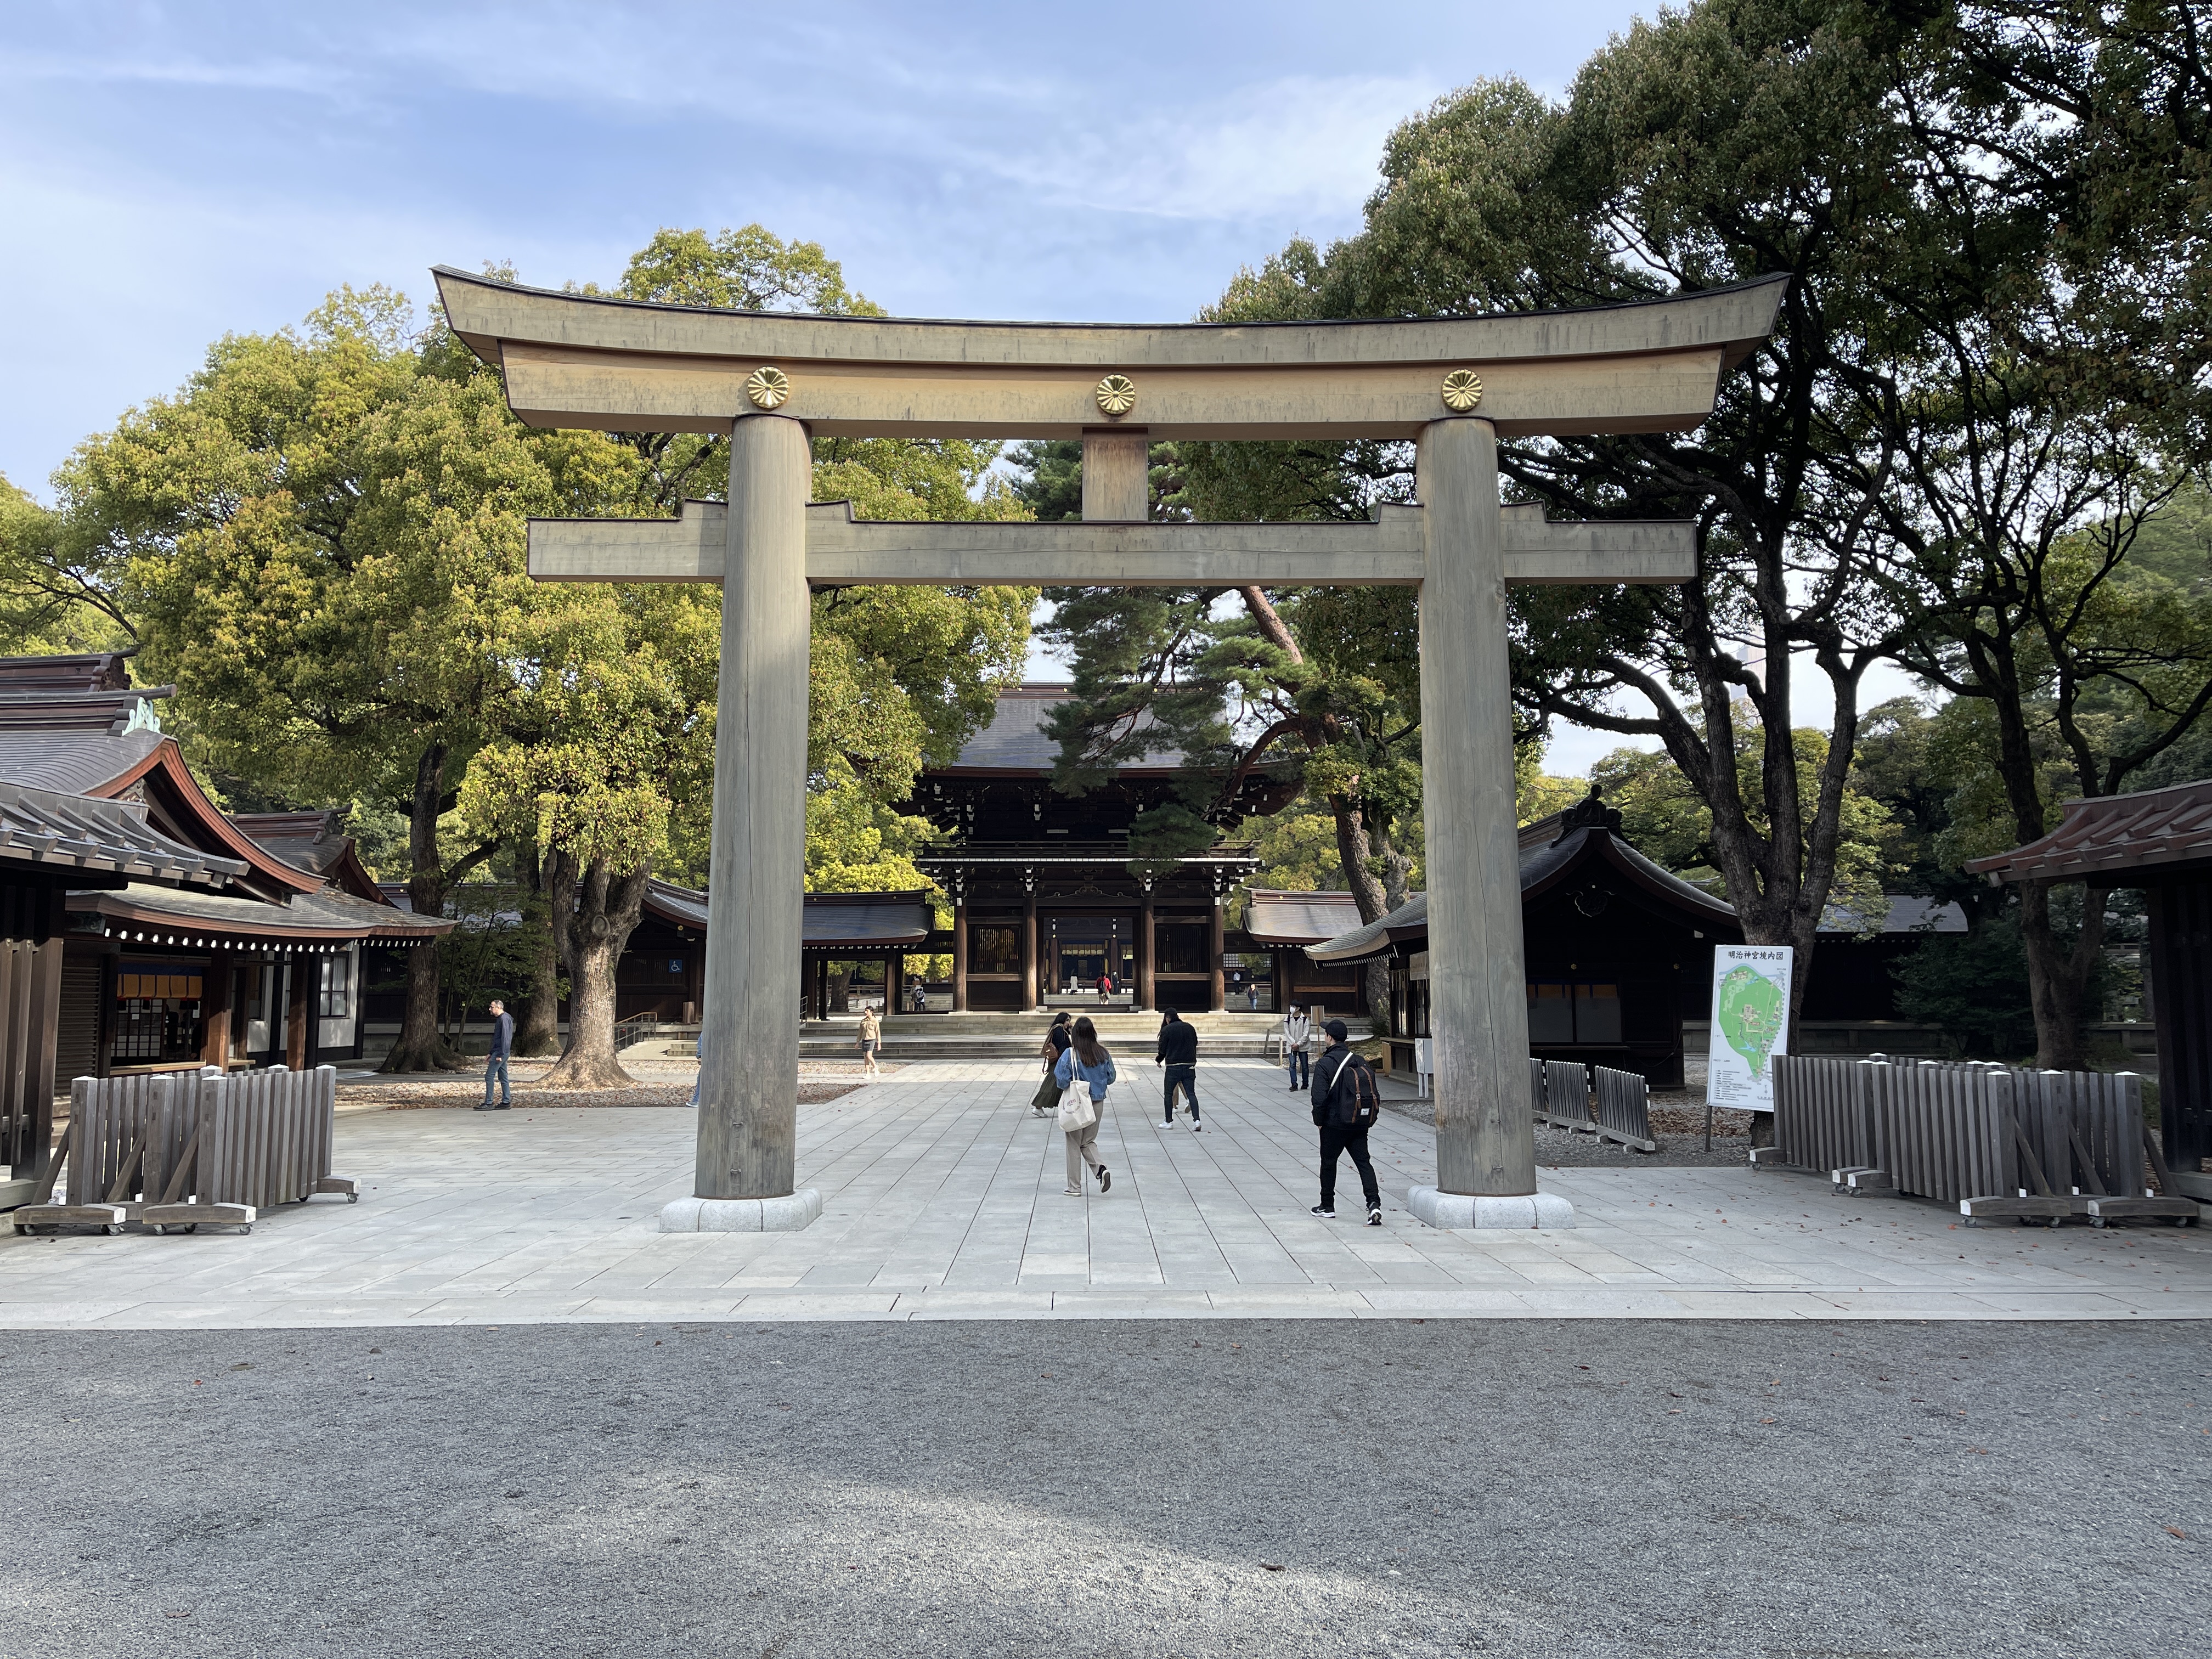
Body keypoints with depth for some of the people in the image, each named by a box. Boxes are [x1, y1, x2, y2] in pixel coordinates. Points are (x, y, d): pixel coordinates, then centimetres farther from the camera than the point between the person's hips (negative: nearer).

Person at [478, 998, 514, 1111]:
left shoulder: (504, 1019, -14)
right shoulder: (500, 1019, 19)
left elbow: (505, 1038, -20)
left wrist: (500, 1055, -22)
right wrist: (492, 1054, 23)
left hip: (501, 1053, -10)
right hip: (498, 1053, 10)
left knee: (489, 1076, -9)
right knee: (503, 1077, 9)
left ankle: (488, 1103, -8)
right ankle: (506, 1102, 11)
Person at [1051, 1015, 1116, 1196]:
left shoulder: (1070, 1054, -16)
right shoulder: (1103, 1053, -3)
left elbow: (1062, 1081, -17)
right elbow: (1111, 1078, 5)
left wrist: (1073, 1082, 4)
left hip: (1076, 1104, -4)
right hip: (1098, 1104, 4)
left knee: (1074, 1145, 10)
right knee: (1089, 1142, 19)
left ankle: (1075, 1188, 14)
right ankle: (1101, 1168, -8)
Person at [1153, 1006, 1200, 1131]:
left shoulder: (1167, 1030, -7)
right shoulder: (1190, 1027, 7)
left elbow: (1162, 1049, -1)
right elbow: (1195, 1045, 13)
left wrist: (1158, 1060, 18)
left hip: (1173, 1066, -4)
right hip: (1190, 1065, 4)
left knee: (1169, 1094, 10)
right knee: (1191, 1093, 2)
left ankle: (1169, 1121, 15)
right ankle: (1196, 1120, -12)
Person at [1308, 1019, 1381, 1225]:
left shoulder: (1324, 1064, -13)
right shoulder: (1361, 1062, 3)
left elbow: (1319, 1097, -17)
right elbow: (1376, 1095, 5)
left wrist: (1318, 1121, -3)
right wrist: (1369, 1118, 15)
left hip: (1334, 1124, -4)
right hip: (1360, 1125, 4)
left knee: (1328, 1163, 12)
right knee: (1363, 1162, 5)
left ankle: (1327, 1206, 22)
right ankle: (1374, 1203, -12)